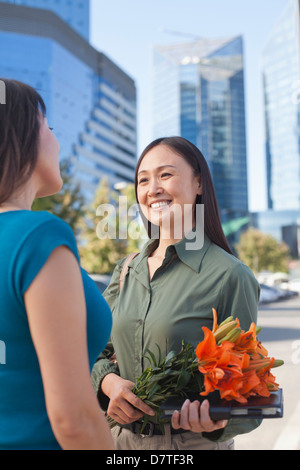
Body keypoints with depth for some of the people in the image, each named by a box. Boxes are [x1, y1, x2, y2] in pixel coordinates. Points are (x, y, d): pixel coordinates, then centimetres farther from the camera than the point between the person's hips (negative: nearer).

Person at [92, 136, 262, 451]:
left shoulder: (229, 276, -14)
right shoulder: (126, 271, 1)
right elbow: (98, 351, 8)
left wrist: (216, 416, -29)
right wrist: (109, 382, -12)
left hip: (194, 442, -4)